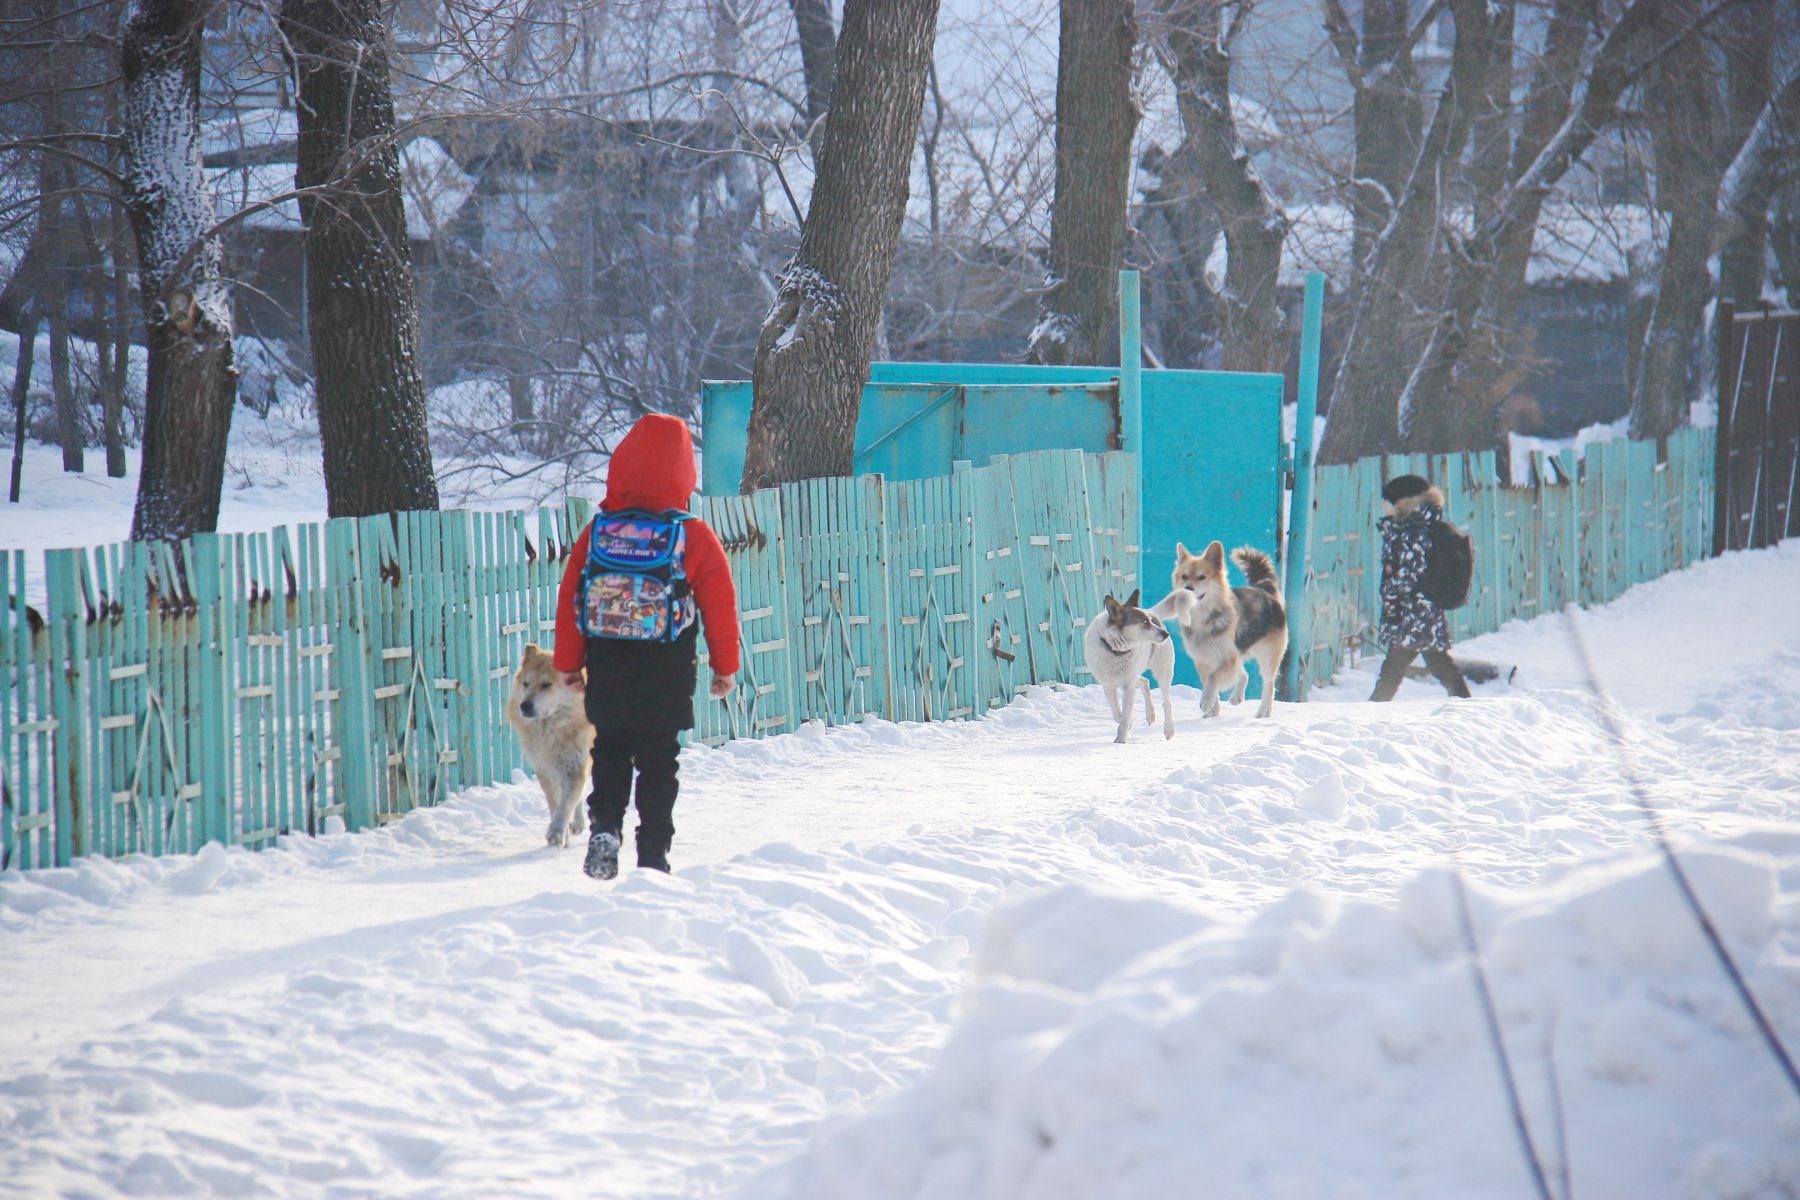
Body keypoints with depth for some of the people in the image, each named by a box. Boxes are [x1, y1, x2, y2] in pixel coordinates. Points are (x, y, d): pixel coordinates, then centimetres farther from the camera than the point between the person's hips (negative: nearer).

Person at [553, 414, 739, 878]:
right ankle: (653, 854, 6)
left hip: (606, 676, 1)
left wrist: (569, 664, 11)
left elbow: (570, 596, 2)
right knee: (659, 762, 8)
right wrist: (725, 666, 11)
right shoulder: (695, 537, -6)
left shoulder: (598, 531, -1)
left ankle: (604, 825, -3)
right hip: (667, 678, -1)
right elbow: (720, 605, 0)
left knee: (610, 755, 17)